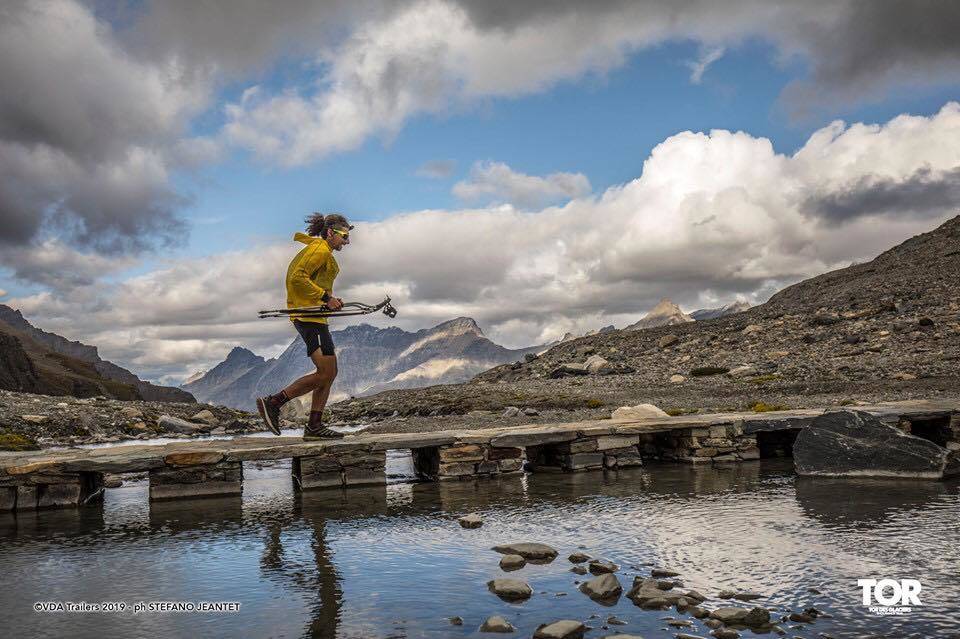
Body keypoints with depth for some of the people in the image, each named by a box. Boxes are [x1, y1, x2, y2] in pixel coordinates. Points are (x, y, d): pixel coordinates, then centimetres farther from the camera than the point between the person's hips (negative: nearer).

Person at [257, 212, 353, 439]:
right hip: (309, 314, -11)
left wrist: (330, 299, 9)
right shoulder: (320, 250, -9)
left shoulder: (322, 251, 23)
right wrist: (326, 297, -20)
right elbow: (297, 277, -22)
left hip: (313, 314, 11)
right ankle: (272, 403, -7)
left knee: (330, 373, 8)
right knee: (325, 373, -12)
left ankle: (314, 426, 9)